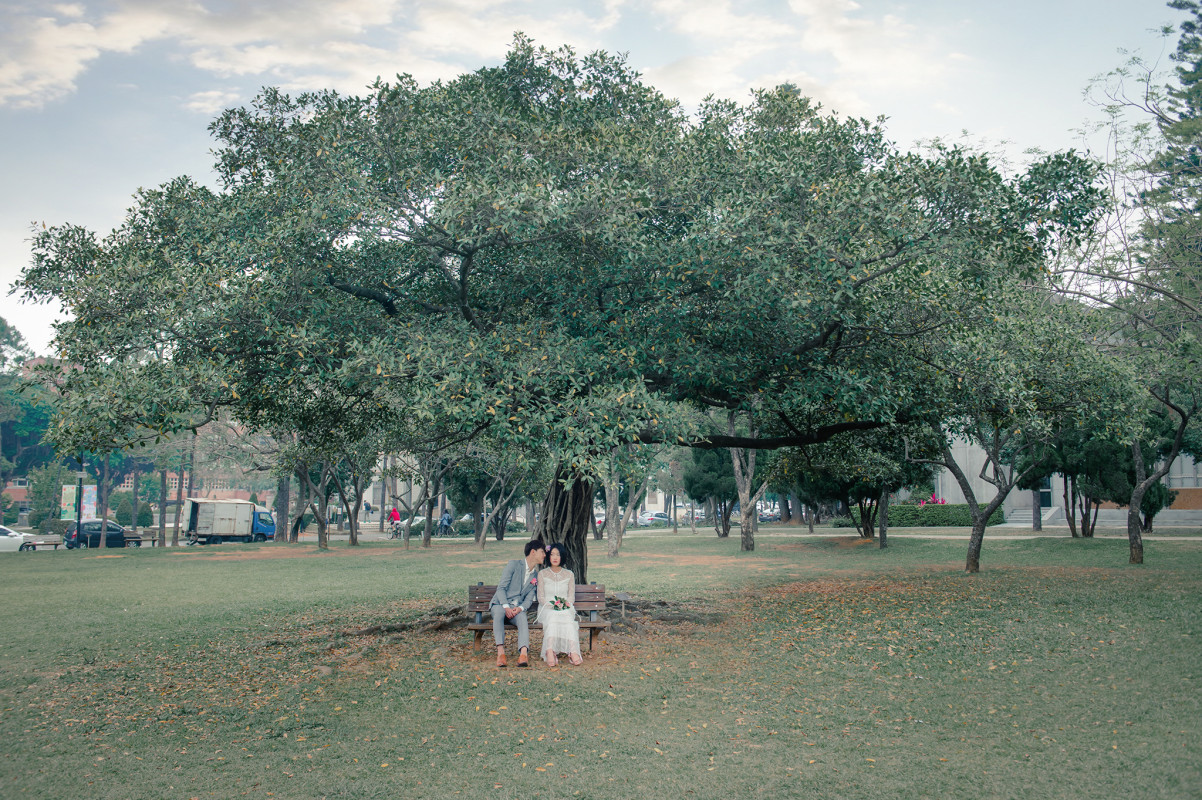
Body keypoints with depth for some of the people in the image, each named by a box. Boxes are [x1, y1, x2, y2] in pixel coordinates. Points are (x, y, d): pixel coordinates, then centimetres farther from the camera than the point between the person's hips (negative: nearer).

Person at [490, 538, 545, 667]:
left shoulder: (536, 575, 17)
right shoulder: (514, 564, 1)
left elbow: (529, 599, 10)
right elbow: (501, 588, -5)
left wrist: (520, 608, -13)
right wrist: (506, 607, -20)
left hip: (517, 608, 3)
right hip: (500, 604, -3)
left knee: (522, 619, -33)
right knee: (499, 613, -38)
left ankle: (523, 653, -53)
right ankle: (500, 652, -46)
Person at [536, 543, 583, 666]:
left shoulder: (569, 575, 16)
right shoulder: (542, 574, 13)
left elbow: (571, 596, 11)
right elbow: (541, 597, 6)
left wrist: (565, 604, -11)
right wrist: (551, 605, -12)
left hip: (565, 608, 1)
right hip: (547, 608, -1)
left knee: (568, 617, -35)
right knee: (552, 617, -37)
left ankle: (573, 652, -52)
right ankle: (550, 652, -55)